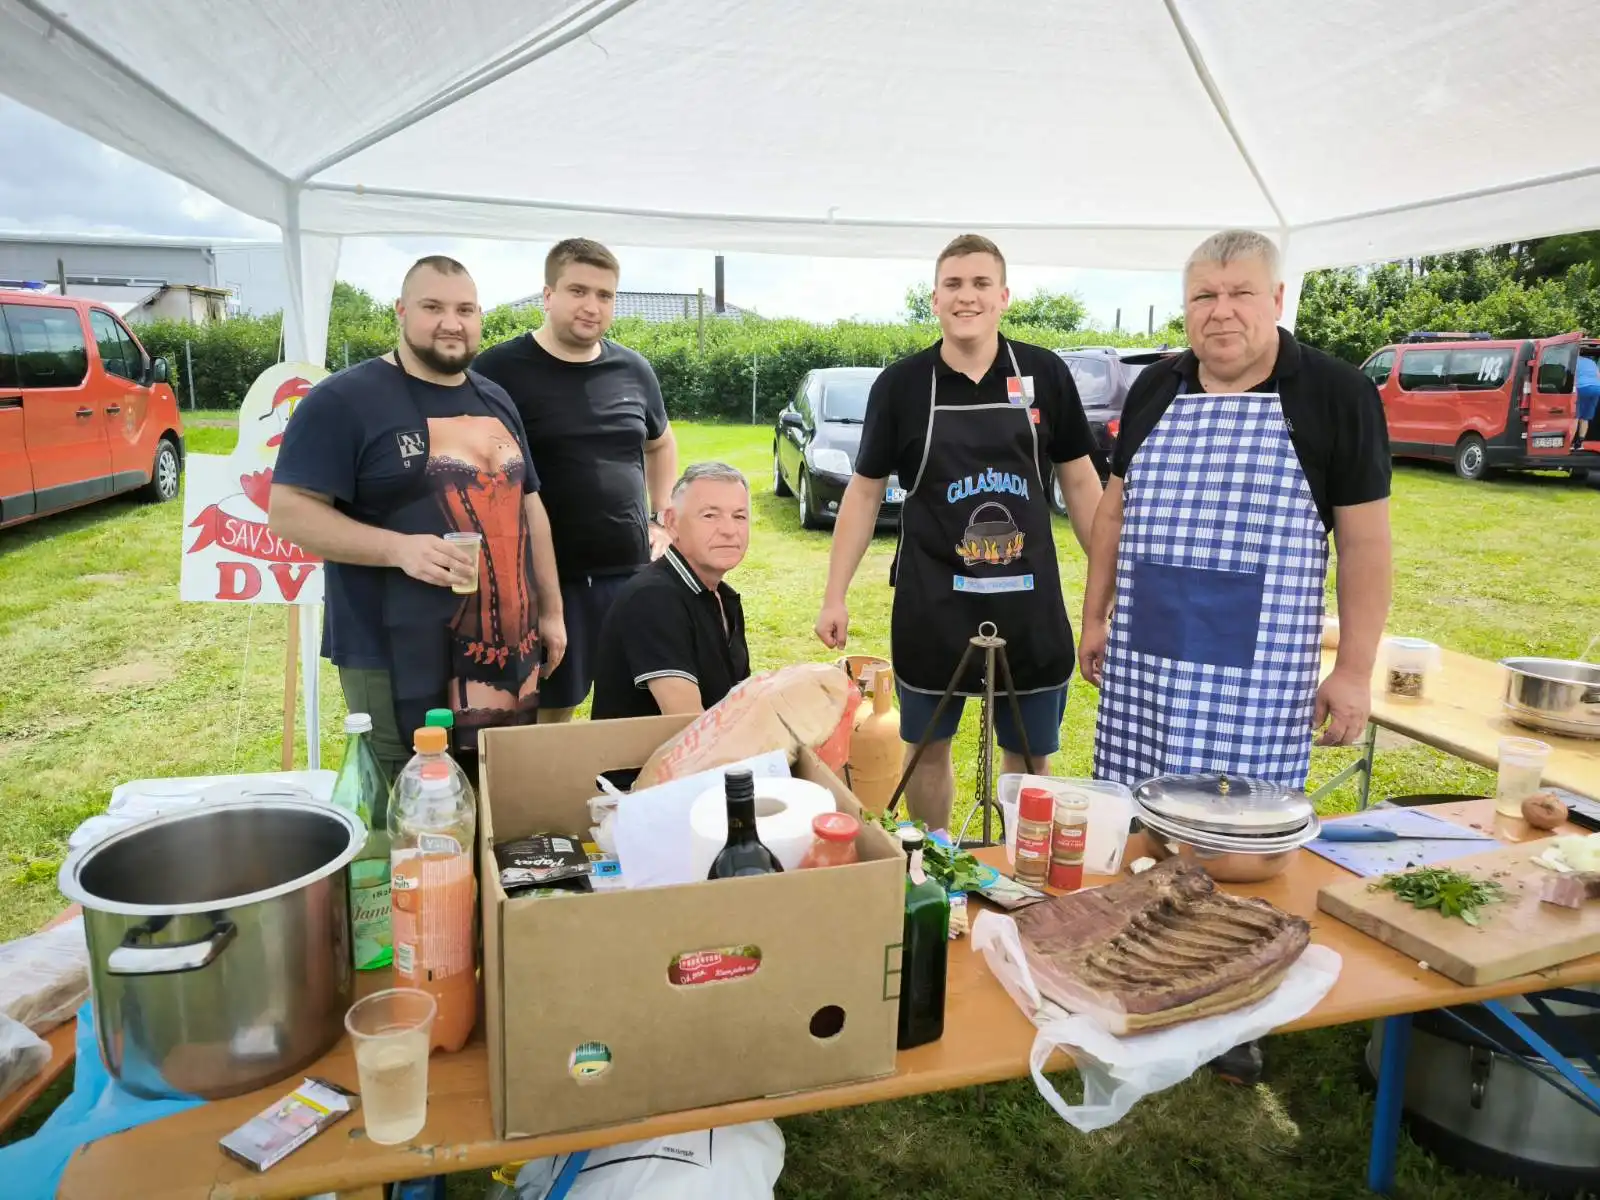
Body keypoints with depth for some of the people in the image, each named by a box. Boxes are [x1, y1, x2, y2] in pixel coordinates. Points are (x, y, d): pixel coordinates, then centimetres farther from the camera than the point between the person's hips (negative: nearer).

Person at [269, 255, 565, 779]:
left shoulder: (496, 401, 14)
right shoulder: (344, 399, -7)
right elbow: (289, 512, -12)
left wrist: (551, 610, 14)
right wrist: (398, 547, -25)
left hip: (509, 658, 6)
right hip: (397, 666, -6)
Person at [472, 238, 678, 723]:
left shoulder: (633, 370, 8)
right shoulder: (501, 370, -6)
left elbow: (660, 444, 25)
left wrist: (661, 520, 15)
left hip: (631, 573, 4)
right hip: (543, 578, -4)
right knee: (548, 713, 7)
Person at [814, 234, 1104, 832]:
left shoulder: (1045, 375, -1)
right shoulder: (900, 384, -3)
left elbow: (1080, 482, 6)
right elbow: (865, 491, 2)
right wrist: (835, 596, -1)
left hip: (1029, 600, 1)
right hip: (932, 602, 0)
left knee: (1031, 755, 12)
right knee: (928, 745, 14)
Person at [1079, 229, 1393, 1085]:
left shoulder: (1337, 395, -3)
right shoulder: (1155, 389, 9)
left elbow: (1365, 537, -4)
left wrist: (1355, 669, -7)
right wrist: (1095, 617, 12)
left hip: (1257, 676, -3)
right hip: (1140, 663, 4)